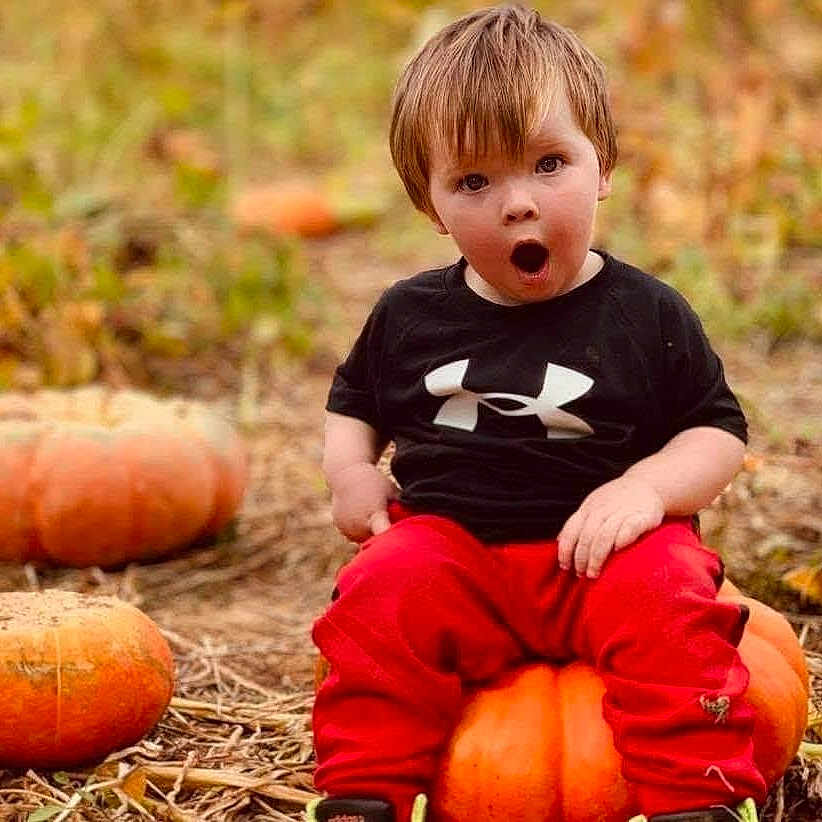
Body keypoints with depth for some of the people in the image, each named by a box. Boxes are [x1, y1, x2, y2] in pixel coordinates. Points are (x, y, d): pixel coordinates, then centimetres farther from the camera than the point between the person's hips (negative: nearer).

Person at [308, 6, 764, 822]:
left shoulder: (647, 317, 1)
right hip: (447, 541, 2)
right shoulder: (410, 316, 8)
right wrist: (349, 468, 3)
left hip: (598, 546, -2)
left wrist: (647, 486, -16)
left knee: (669, 607, -29)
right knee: (382, 597, -26)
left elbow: (718, 431, 3)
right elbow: (352, 401, 24)